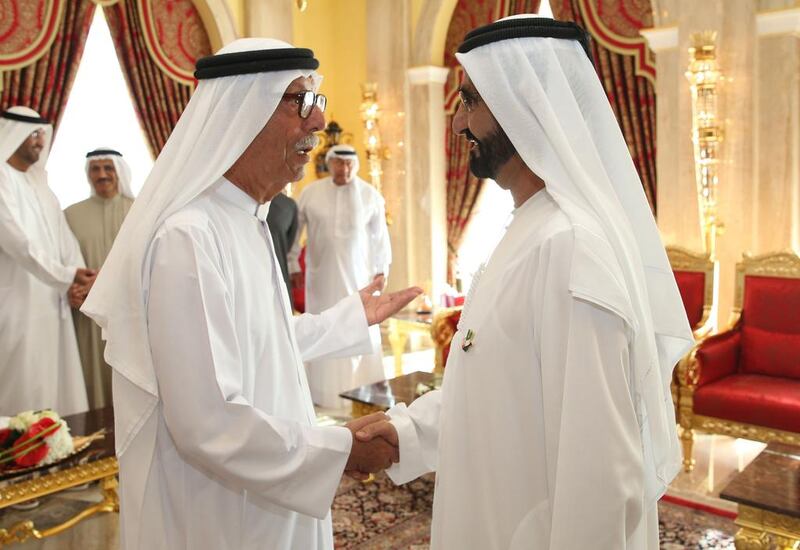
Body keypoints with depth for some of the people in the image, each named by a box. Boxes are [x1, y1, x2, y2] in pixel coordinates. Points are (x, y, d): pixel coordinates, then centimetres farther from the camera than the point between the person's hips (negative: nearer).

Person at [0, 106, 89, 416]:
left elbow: (62, 233, 9)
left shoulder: (38, 181, 14)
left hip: (50, 298, 8)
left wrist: (76, 274, -5)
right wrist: (66, 275, -20)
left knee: (50, 382, 12)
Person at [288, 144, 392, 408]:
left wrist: (382, 268, 3)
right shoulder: (310, 193, -4)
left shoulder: (370, 195, -3)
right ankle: (324, 391, 16)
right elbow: (293, 230, 3)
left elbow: (380, 234, 3)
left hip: (358, 274, 0)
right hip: (321, 274, 0)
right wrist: (292, 265, 2)